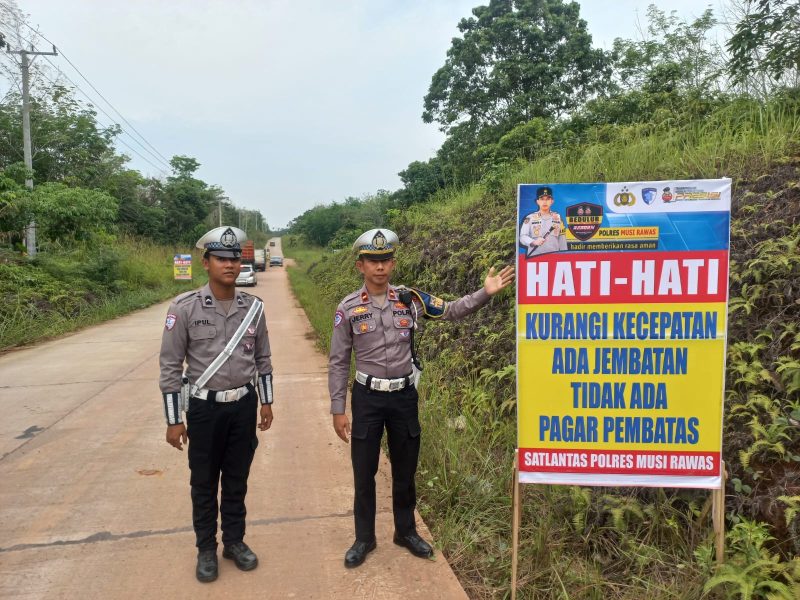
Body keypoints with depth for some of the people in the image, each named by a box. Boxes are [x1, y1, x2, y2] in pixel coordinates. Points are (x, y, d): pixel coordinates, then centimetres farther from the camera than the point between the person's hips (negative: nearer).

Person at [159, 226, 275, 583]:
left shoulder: (253, 307, -2)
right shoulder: (185, 308, -13)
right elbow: (170, 366, -9)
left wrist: (266, 402, 10)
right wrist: (173, 420, -8)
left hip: (244, 405, 3)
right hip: (205, 407, -3)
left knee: (237, 479, 15)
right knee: (204, 483, 12)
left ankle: (234, 541, 33)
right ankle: (206, 549, 31)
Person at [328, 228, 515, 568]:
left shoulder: (410, 300, -3)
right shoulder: (348, 309, -7)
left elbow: (452, 311, 6)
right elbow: (338, 362, -3)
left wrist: (485, 293, -9)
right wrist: (338, 410, -4)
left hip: (404, 395, 2)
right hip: (367, 397, -1)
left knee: (405, 469, 16)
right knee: (364, 473, 10)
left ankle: (406, 531, 37)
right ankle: (364, 538, 30)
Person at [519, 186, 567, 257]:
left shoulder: (558, 218, 14)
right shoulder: (530, 218, 5)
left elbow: (562, 240, 13)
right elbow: (523, 237, -3)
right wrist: (534, 242, -21)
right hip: (534, 257, -2)